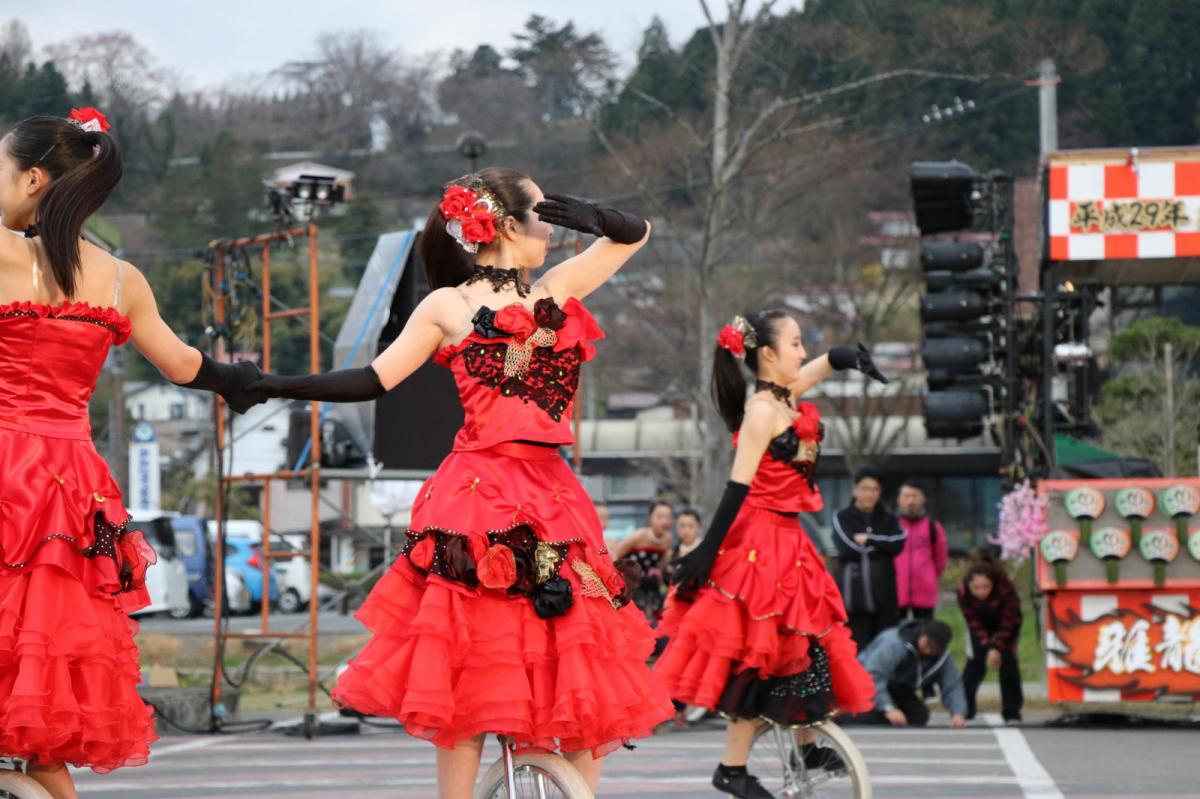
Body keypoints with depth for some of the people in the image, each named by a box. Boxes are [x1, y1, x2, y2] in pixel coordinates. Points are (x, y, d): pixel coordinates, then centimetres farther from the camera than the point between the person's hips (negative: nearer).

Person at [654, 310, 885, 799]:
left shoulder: (786, 398, 8)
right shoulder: (763, 410, -17)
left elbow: (832, 360, 23)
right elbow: (737, 487, -21)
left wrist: (854, 359, -1)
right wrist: (707, 551, -23)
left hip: (785, 542, 10)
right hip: (762, 544, -10)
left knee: (804, 643, 17)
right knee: (765, 653, -7)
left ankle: (806, 749, 29)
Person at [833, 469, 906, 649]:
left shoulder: (888, 520, 14)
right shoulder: (842, 518, 5)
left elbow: (897, 543, -4)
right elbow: (848, 547, -10)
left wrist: (868, 540, -10)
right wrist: (881, 545, -3)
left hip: (884, 596, 3)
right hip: (854, 597, -3)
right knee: (857, 651, -4)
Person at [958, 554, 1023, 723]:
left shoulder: (1005, 589, -39)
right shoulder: (963, 592, -34)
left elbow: (1007, 622, -27)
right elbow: (974, 622, -22)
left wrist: (997, 648, -30)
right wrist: (987, 648, -29)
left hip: (1007, 622, -2)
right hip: (981, 625, 2)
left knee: (1007, 659, -14)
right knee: (975, 660, -9)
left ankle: (1012, 712, -8)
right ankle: (964, 708, 3)